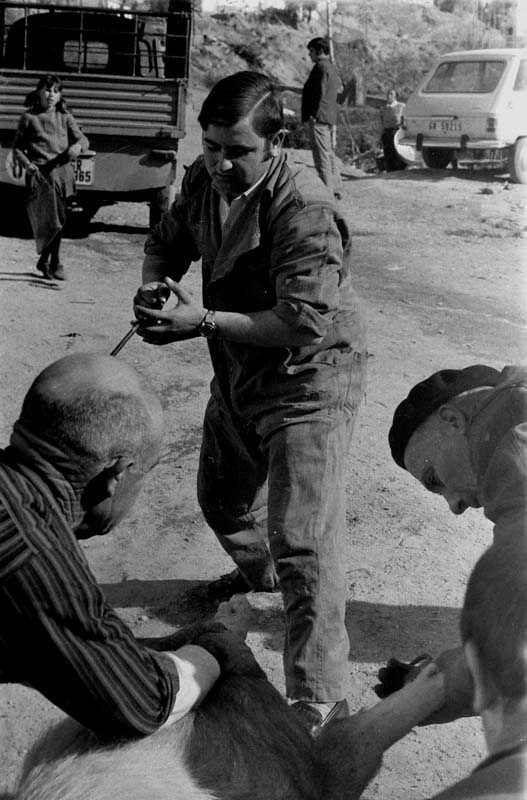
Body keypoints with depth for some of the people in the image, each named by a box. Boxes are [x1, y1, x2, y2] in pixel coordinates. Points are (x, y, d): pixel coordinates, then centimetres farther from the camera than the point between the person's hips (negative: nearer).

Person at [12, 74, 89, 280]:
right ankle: (54, 264, -1)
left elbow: (83, 139, 7)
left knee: (49, 219, 7)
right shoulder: (29, 117, 4)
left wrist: (78, 146, -16)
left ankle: (44, 260, 23)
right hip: (40, 173, -3)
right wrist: (26, 164, -12)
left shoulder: (64, 117, 13)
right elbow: (17, 147, 6)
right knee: (56, 218, -13)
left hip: (62, 172, 4)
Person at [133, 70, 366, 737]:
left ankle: (319, 706, -3)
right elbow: (167, 240, 13)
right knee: (221, 499, 27)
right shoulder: (204, 181, -3)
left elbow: (303, 322, -31)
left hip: (308, 382, -8)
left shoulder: (304, 208, -27)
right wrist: (154, 283, -10)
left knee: (302, 543, -13)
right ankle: (258, 576, 61)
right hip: (237, 375, 9)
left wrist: (204, 320, -31)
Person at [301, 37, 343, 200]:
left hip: (318, 118, -10)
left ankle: (327, 191, -11)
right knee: (329, 154, 15)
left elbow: (320, 93, -18)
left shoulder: (321, 67, -11)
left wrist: (313, 115, -18)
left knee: (321, 156, -10)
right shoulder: (331, 67, 20)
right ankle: (336, 189, 19)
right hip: (329, 117, 10)